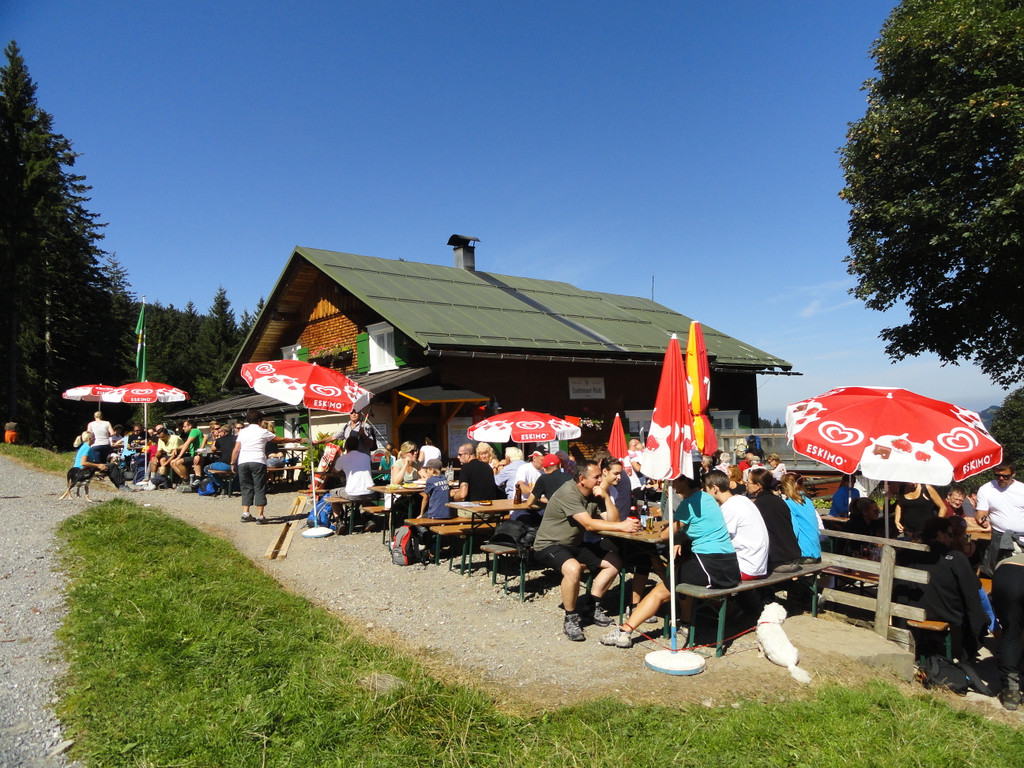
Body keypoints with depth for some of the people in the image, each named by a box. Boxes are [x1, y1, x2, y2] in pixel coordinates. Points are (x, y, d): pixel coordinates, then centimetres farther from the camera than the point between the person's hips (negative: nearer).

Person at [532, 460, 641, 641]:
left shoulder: (595, 494, 3)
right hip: (549, 545, -9)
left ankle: (592, 607, 11)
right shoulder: (568, 493, -23)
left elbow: (612, 520, -3)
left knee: (614, 561, 4)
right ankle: (571, 618, -17)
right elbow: (589, 524, -31)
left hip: (575, 545, 9)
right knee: (573, 567, -37)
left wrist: (606, 497, -16)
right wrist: (621, 526, -35)